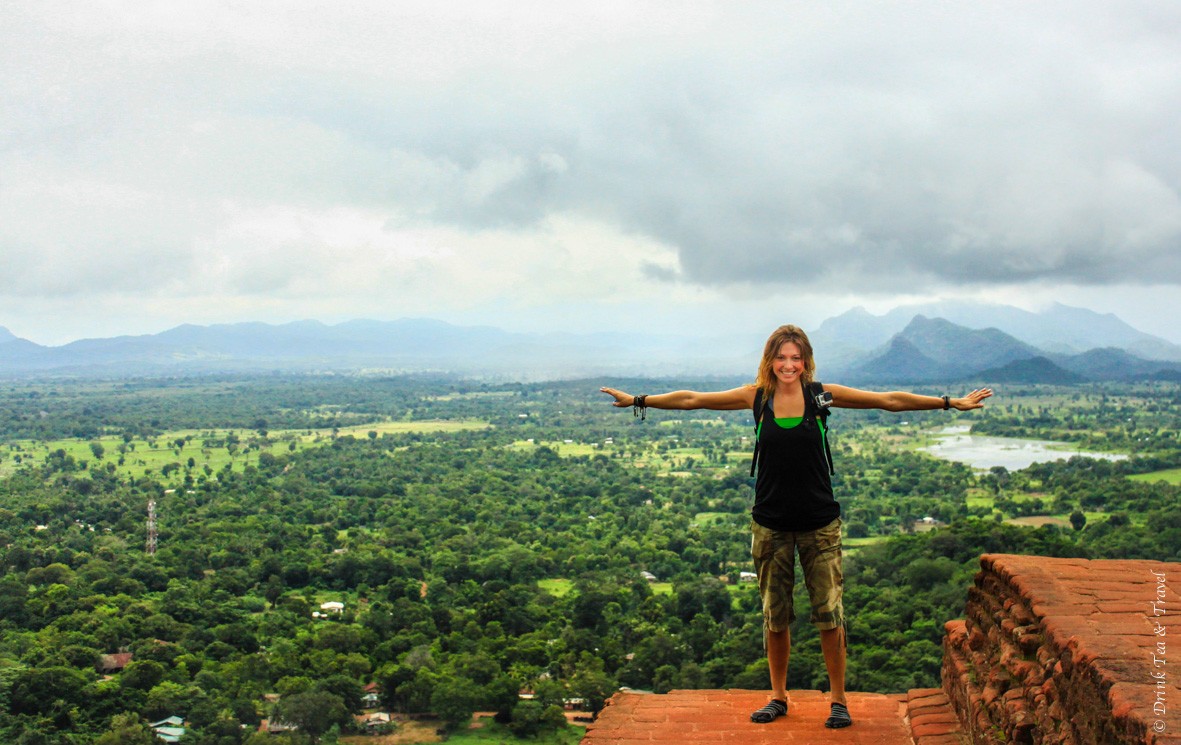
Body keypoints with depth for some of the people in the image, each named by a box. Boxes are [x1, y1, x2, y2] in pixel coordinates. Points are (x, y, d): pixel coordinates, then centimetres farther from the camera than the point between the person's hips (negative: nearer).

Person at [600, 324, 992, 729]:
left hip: (820, 523, -1)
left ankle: (838, 699, 16)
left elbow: (891, 400, -1)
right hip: (770, 524, 1)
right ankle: (778, 696, 25)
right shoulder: (756, 397, -1)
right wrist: (637, 400, 6)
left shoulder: (821, 395, -4)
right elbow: (691, 399, 5)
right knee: (774, 615, 10)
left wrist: (952, 402, -2)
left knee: (829, 612, 1)